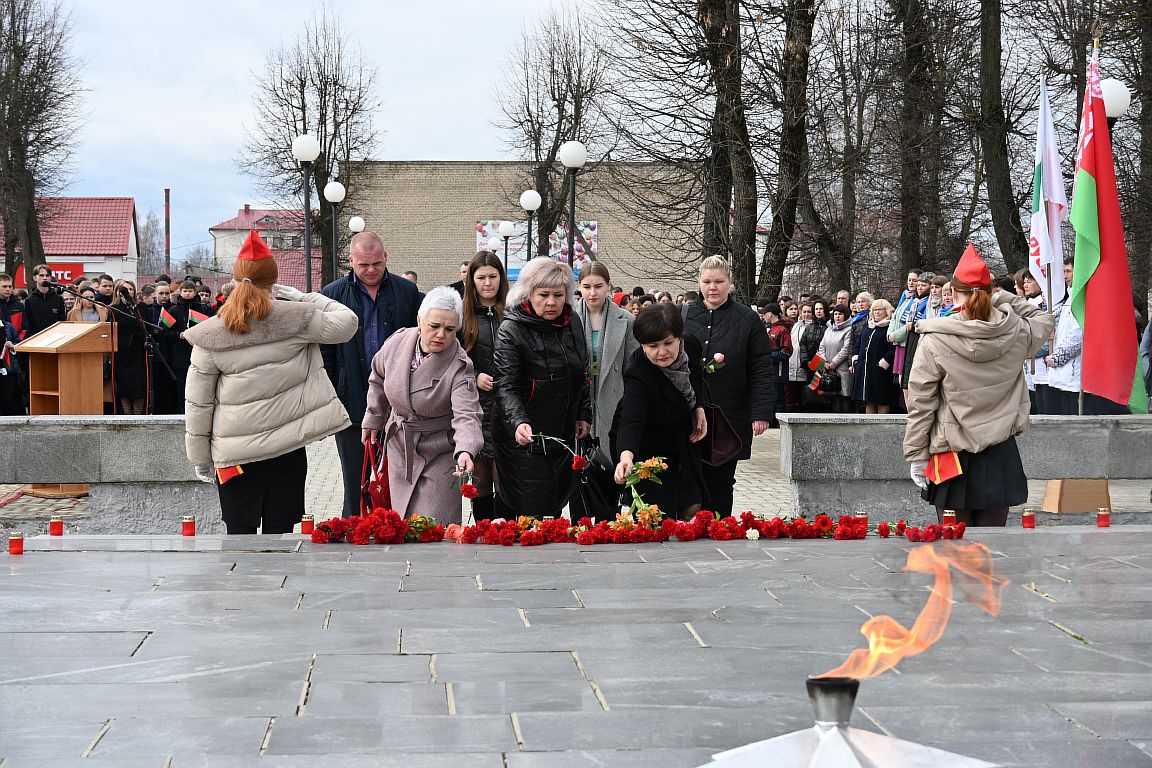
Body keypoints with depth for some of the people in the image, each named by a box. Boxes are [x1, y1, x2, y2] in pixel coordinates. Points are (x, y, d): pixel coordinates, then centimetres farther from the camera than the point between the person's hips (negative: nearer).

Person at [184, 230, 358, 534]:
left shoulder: (210, 334, -5)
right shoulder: (296, 319, -8)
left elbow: (198, 403, -1)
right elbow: (347, 321, 4)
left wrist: (200, 457, 9)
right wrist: (304, 298, 12)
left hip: (235, 453, 0)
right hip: (287, 448, 0)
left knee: (240, 532, 8)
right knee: (279, 532, 8)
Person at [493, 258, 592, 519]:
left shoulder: (573, 322, 5)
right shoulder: (511, 330, -14)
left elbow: (582, 373, 18)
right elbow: (506, 386, -22)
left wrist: (584, 415, 15)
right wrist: (518, 422, -37)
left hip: (565, 435, 6)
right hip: (526, 438, -6)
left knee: (556, 508, 10)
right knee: (534, 510, -6)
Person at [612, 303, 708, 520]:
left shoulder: (691, 346, -17)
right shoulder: (637, 374, -35)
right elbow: (631, 420, -50)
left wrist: (699, 408, -1)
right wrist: (626, 455, -67)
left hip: (681, 440, 6)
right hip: (644, 447, -5)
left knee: (693, 507, 5)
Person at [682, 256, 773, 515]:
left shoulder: (748, 320, 2)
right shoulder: (682, 316, 7)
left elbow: (762, 371, -1)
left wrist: (762, 413, -9)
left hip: (729, 417, -1)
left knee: (720, 483, 6)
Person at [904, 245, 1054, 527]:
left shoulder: (935, 342, -13)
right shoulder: (1015, 333, -5)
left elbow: (921, 405, -9)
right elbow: (1044, 321, 20)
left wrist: (916, 456, -1)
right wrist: (1008, 300, 9)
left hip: (953, 455, -3)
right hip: (1000, 453, 3)